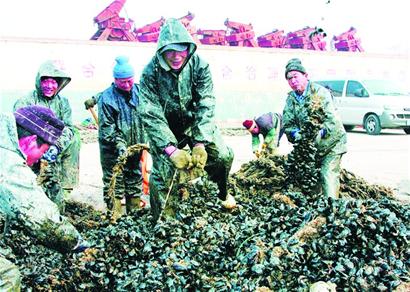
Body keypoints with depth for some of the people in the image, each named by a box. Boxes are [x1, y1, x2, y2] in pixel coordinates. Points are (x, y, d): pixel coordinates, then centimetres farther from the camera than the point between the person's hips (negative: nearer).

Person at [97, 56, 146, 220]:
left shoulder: (138, 91, 3)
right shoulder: (107, 97, -13)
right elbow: (106, 127, -15)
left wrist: (144, 141, 10)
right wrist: (119, 143, -25)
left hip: (134, 147, 6)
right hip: (113, 151, -5)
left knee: (135, 180, 15)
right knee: (114, 183, -1)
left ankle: (135, 211, 28)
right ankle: (115, 216, 8)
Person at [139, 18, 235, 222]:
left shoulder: (199, 65, -19)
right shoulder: (151, 72, -23)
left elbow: (205, 106, -21)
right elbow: (151, 115, -26)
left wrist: (200, 143, -31)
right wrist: (171, 149, -36)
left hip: (195, 121, 2)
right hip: (165, 127, -2)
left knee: (223, 156, -7)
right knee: (160, 175, -6)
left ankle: (221, 194, 24)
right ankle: (157, 221, 16)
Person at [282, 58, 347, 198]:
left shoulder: (320, 92, -15)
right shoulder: (291, 98, 4)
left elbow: (331, 119, -24)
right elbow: (287, 124, 1)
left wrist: (319, 133, -37)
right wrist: (296, 134, -19)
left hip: (331, 144, -6)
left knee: (328, 176, -14)